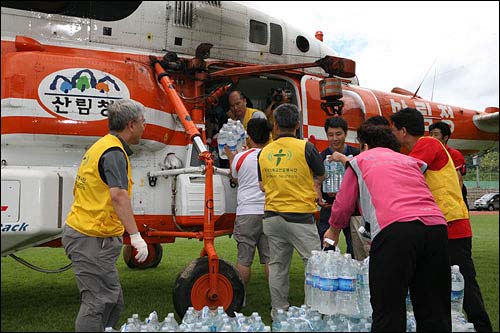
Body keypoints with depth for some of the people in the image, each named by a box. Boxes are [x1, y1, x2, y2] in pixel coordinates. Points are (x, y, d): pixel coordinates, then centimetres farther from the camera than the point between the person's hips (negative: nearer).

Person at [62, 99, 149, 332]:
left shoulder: (100, 147, 15)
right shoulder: (115, 153, -16)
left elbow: (78, 189, 24)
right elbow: (118, 195, -31)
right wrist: (135, 235, -36)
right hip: (93, 239, -10)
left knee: (113, 300, 15)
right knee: (98, 302, -5)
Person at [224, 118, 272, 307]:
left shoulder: (241, 158, -3)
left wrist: (230, 156, 32)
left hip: (247, 212, -2)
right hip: (270, 212, 2)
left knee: (244, 259, 6)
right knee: (270, 258, 5)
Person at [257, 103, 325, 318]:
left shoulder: (264, 152, 5)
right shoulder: (306, 148, -8)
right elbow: (321, 177, 6)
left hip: (272, 216, 5)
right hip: (300, 216, -5)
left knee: (277, 264, 13)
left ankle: (278, 310, 20)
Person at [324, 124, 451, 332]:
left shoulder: (360, 160, 21)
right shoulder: (411, 161, 33)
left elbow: (343, 205, 22)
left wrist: (333, 231, 43)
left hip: (394, 228, -5)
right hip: (436, 226, 5)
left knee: (388, 314, -2)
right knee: (434, 314, 10)